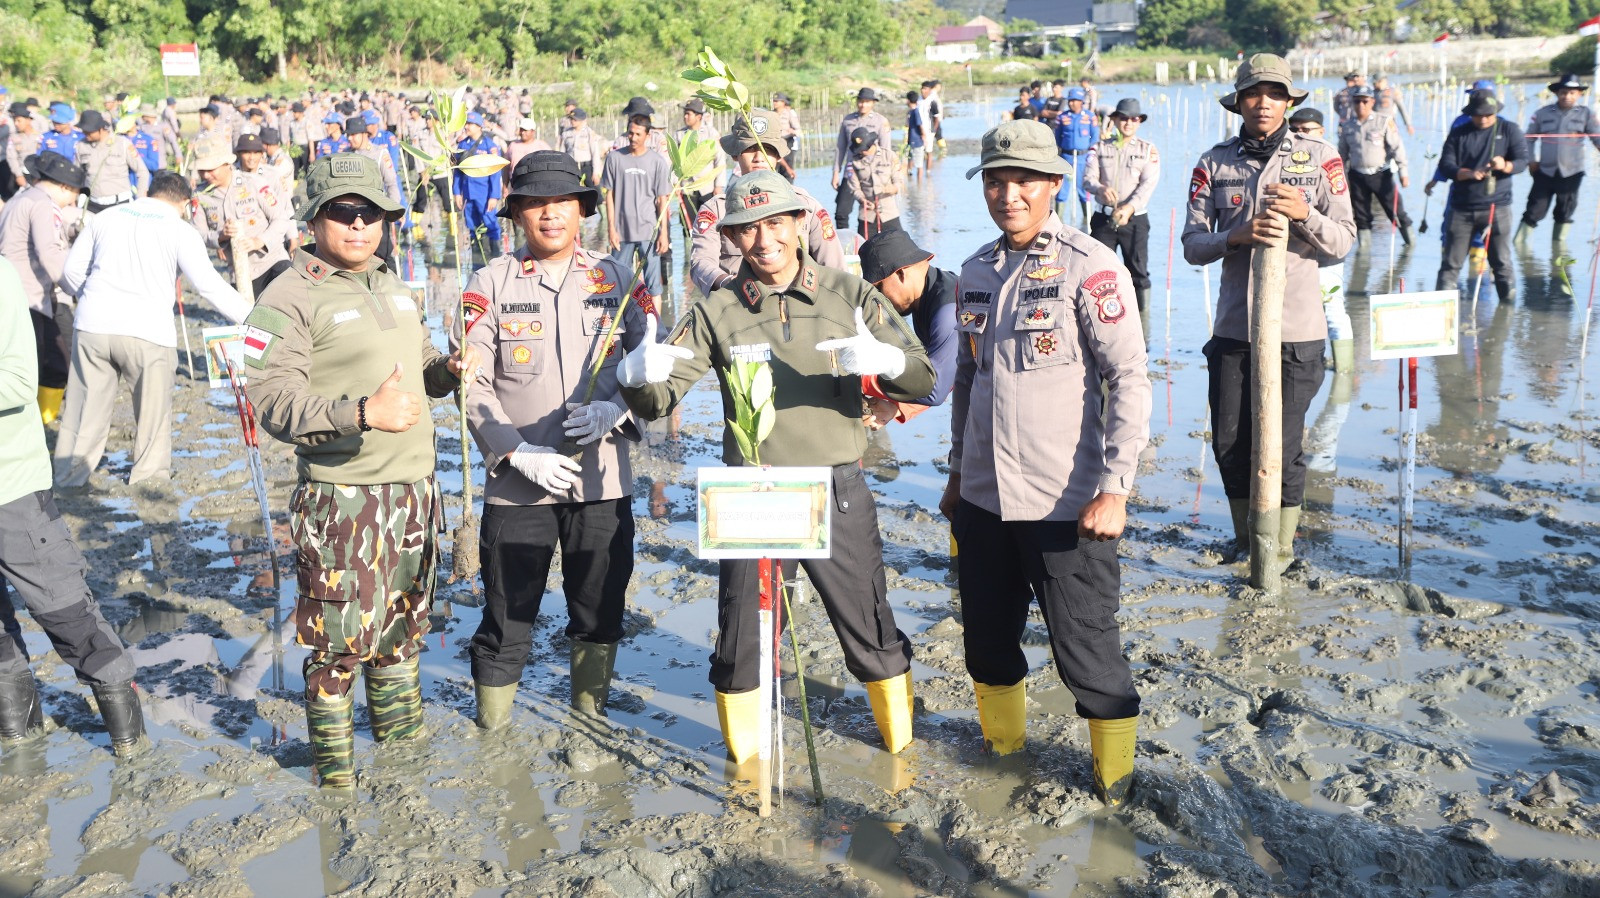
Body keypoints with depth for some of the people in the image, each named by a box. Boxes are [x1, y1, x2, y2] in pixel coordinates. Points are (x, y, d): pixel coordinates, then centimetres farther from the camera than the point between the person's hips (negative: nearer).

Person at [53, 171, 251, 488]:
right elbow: (210, 285, -7)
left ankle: (69, 474, 22)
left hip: (92, 326, 4)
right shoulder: (180, 230, 1)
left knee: (87, 403, 14)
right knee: (153, 405, 14)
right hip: (146, 331, -4)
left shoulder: (106, 217, 13)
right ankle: (149, 471, 20)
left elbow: (71, 271, 17)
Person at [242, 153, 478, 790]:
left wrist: (450, 369, 3)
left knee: (403, 621, 20)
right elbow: (274, 402, -19)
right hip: (341, 496, -7)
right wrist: (364, 413, -32)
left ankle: (401, 732, 37)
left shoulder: (393, 289, 15)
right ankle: (332, 762, 19)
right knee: (341, 638, 1)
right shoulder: (289, 298, -11)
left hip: (412, 487, 7)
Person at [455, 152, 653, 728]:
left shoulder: (616, 280, 6)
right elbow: (473, 385, -5)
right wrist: (520, 453, -15)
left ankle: (591, 718, 34)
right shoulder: (491, 283, 0)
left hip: (602, 478, 2)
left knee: (600, 612, 14)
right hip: (517, 482, -2)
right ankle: (489, 730, 24)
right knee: (507, 616, 5)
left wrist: (615, 410, -12)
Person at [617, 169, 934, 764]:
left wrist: (883, 361, -28)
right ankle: (745, 763, 32)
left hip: (838, 495, 0)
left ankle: (902, 750, 35)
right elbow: (657, 402, -5)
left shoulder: (850, 296, 0)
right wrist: (639, 375, -29)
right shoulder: (716, 312, 0)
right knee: (741, 642, 9)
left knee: (873, 636, 11)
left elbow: (922, 380, -5)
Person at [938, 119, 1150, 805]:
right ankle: (1002, 745, 40)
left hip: (1066, 504, -6)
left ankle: (1116, 774, 25)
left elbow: (1130, 380, -13)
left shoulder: (1090, 267, -9)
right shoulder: (977, 269, 9)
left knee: (1085, 648, 3)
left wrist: (1114, 488, -18)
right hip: (984, 498, 6)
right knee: (987, 639, 16)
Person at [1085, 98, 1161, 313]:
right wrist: (1101, 188, -27)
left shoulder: (1148, 150, 6)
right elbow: (1088, 178, -2)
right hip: (1103, 217, 1)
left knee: (1138, 271, 1)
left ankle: (1141, 318, 11)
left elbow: (1148, 185, -7)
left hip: (1135, 218, -1)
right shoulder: (1099, 148, 10)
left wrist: (1130, 208, -25)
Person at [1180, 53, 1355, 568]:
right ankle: (1245, 539, 30)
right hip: (1233, 327, 2)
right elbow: (1192, 245, -1)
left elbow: (1344, 241, 1)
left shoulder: (1321, 159, 3)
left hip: (1296, 331, -2)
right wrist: (1239, 234, -20)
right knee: (1230, 441, 8)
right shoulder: (1214, 163, 5)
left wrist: (1304, 214, -17)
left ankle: (1281, 550, 19)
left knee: (1283, 445, 0)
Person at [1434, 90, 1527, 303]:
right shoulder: (1458, 133, 7)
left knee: (1501, 259, 1)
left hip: (1496, 207, -1)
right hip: (1462, 207, 1)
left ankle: (1508, 297, 12)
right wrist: (1467, 173, -20)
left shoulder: (1509, 130, 4)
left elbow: (1522, 161, -2)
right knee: (1452, 260, 2)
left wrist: (1505, 166, -25)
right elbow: (1445, 165, -1)